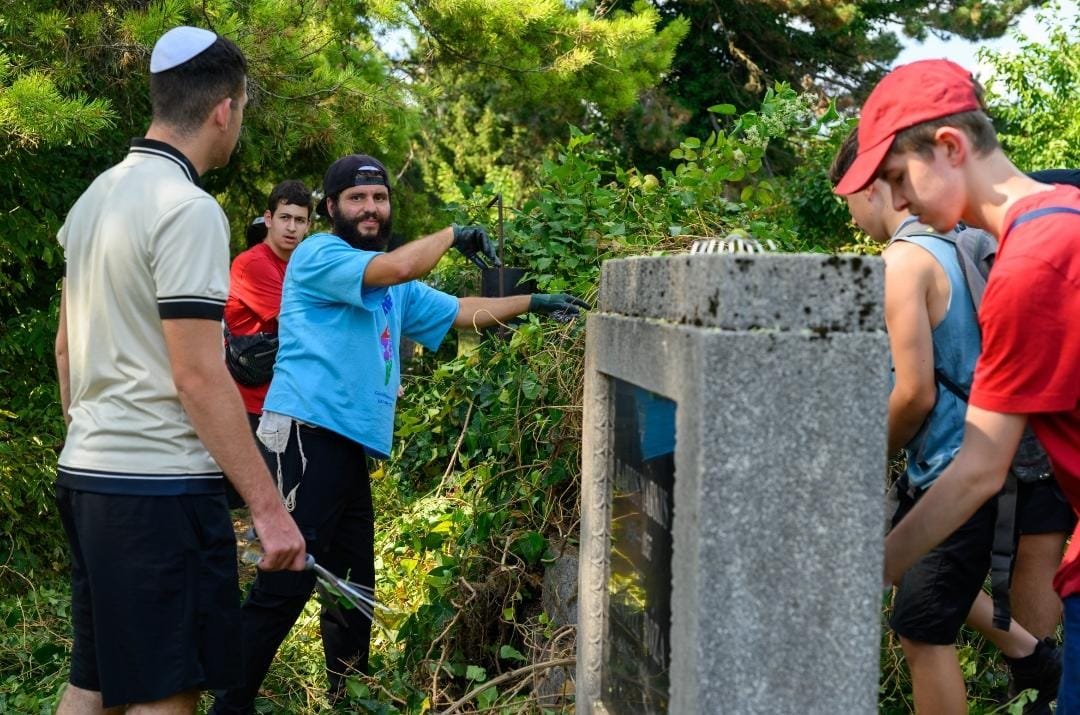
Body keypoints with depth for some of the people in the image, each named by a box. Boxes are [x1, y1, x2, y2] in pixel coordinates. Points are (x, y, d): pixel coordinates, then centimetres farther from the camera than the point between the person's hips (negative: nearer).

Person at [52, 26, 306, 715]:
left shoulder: (94, 197, 13)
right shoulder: (189, 210, -15)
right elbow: (198, 377, -20)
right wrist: (269, 507, -18)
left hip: (85, 474, 9)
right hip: (160, 484, -9)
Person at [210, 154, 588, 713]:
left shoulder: (395, 289, 23)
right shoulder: (317, 254, -5)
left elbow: (458, 312, 29)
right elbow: (399, 267, -20)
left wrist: (533, 302, 24)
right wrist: (453, 235, -4)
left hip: (352, 444, 9)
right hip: (309, 436, -9)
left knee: (354, 586, 15)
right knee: (284, 588, -14)